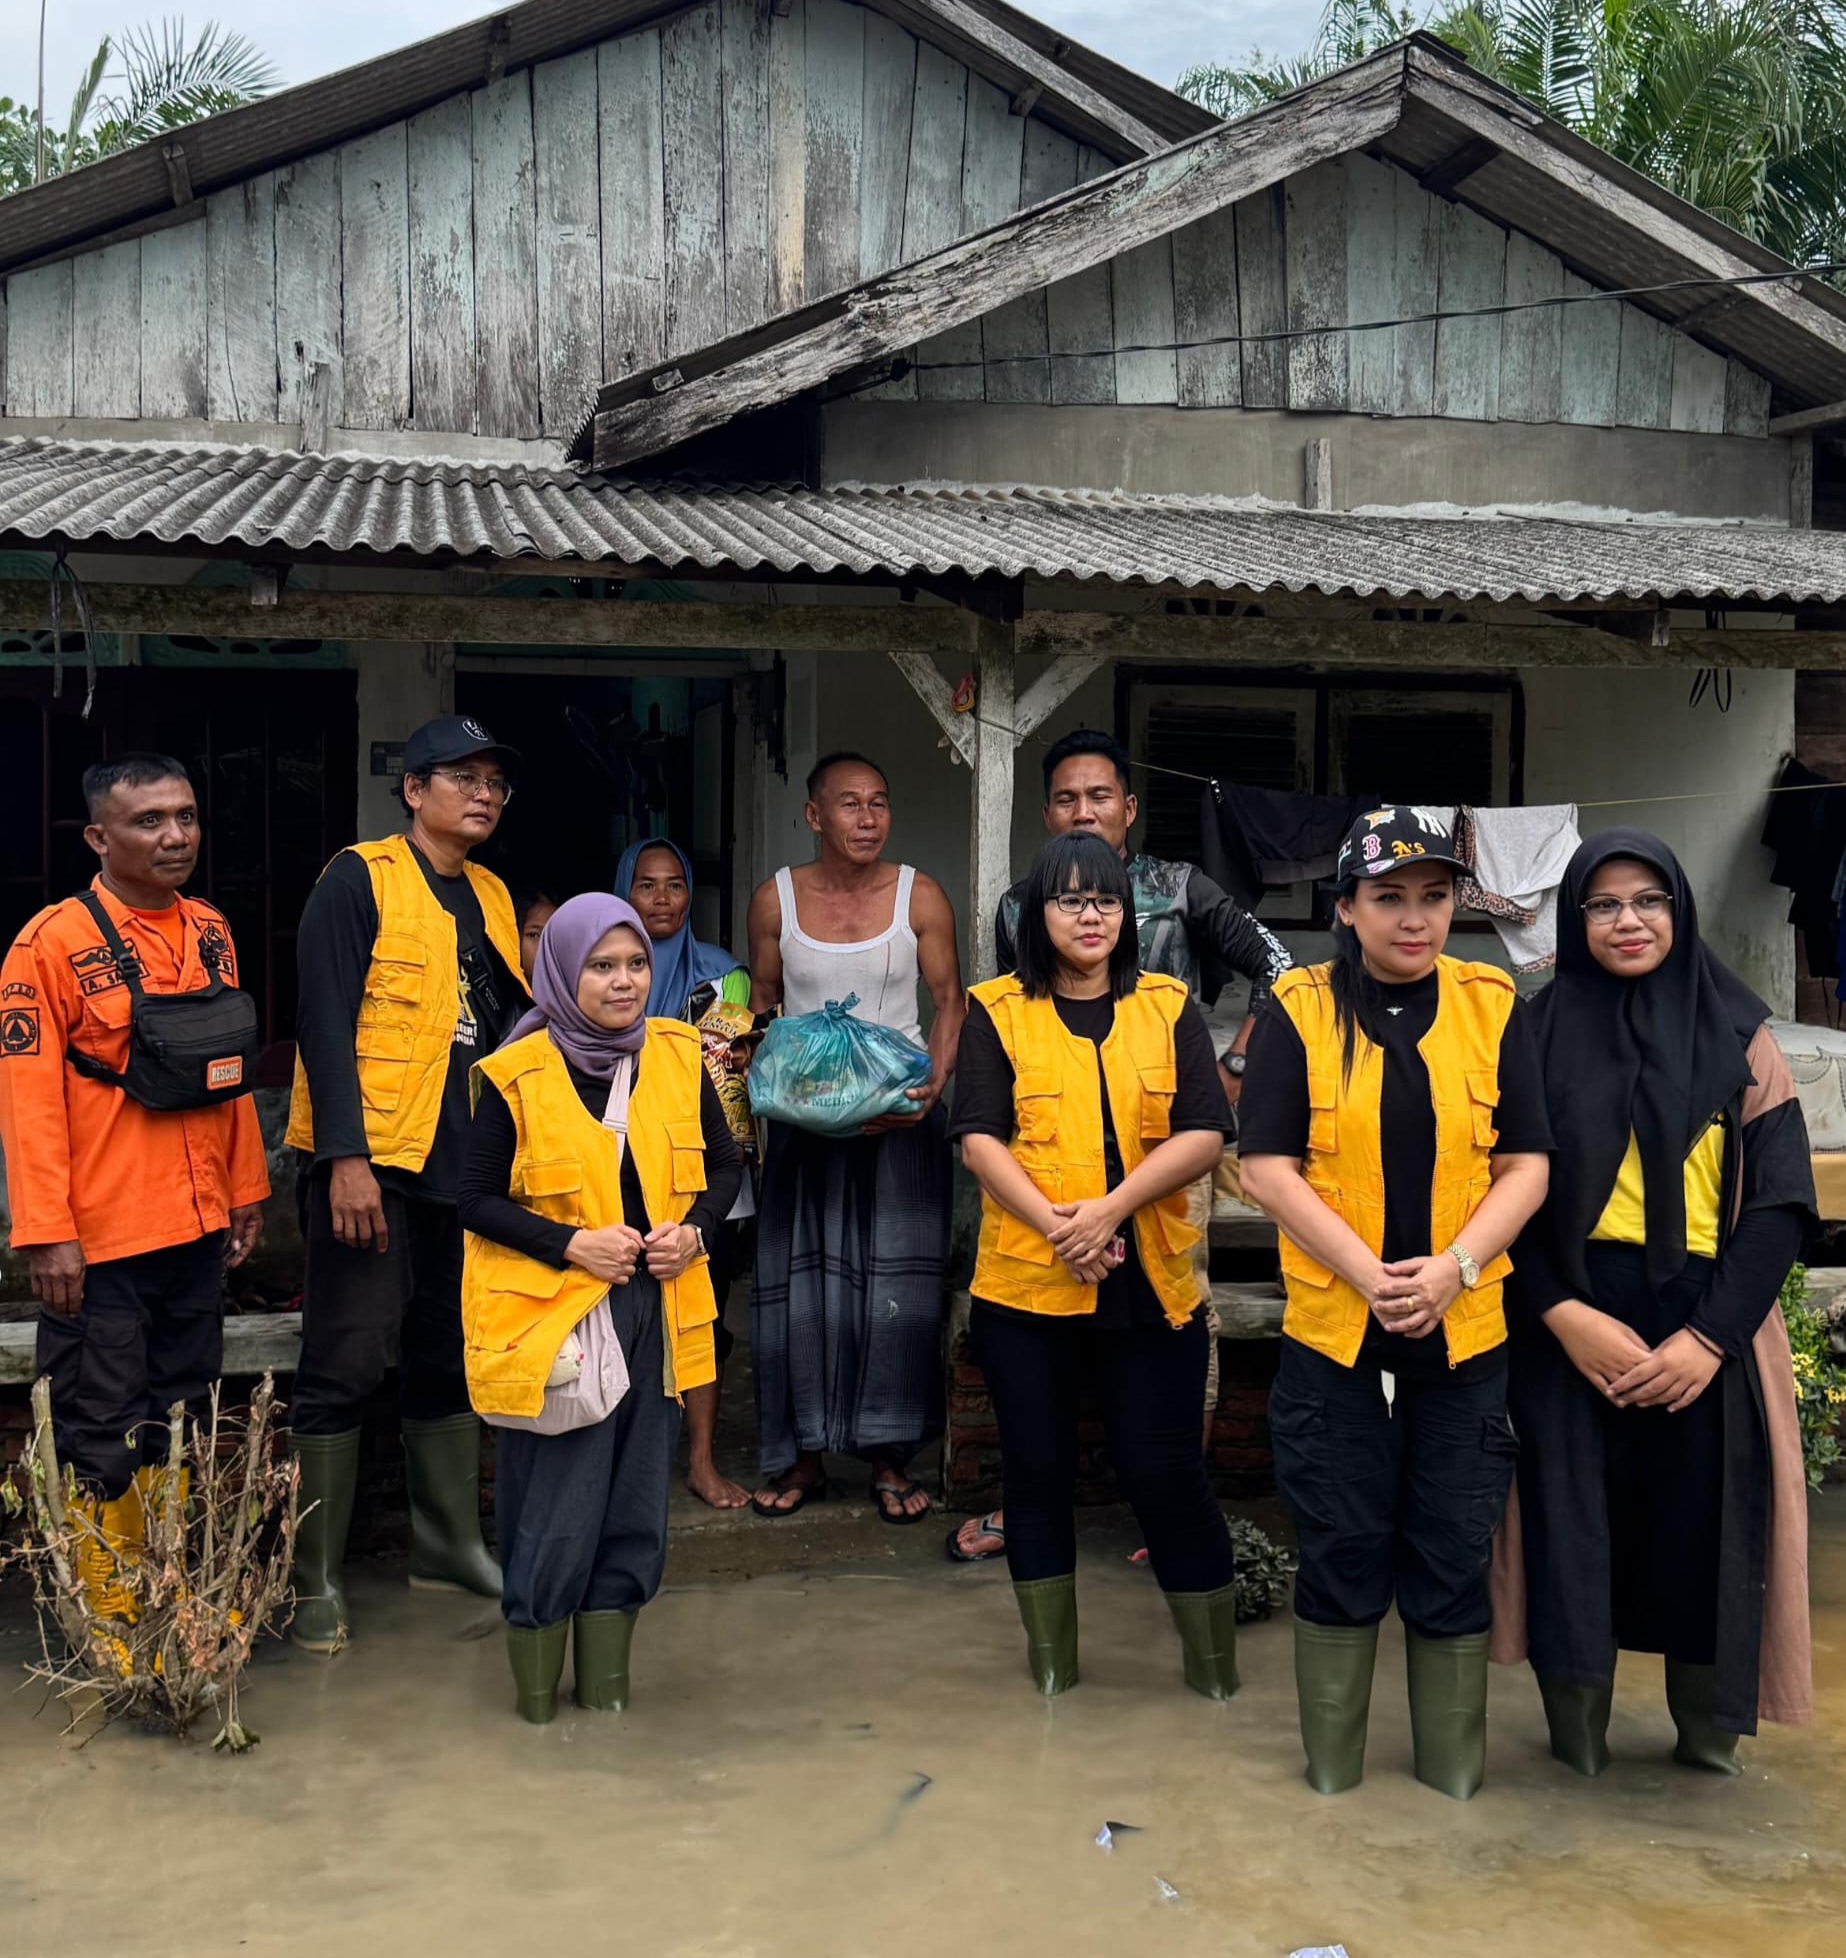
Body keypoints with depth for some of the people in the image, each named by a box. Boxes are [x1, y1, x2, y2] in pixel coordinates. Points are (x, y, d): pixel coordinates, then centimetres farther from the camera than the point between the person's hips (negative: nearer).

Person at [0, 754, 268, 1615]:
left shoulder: (210, 931, 7)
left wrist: (245, 1189, 13)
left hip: (197, 1227, 6)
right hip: (99, 1240, -6)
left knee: (179, 1420, 16)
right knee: (102, 1437, 4)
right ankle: (104, 1618, 19)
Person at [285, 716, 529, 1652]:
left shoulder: (490, 898, 15)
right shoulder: (360, 879, -6)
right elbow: (325, 1021, -13)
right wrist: (345, 1156, -19)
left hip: (463, 1163, 7)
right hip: (372, 1161, -7)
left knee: (449, 1358, 15)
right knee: (345, 1366, -3)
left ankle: (447, 1542, 28)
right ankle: (314, 1578, 6)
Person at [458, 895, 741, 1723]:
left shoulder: (678, 1056, 5)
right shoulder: (516, 1076, -7)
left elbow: (724, 1166, 13)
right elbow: (478, 1200, -4)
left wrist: (693, 1230, -6)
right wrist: (572, 1243, -16)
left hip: (655, 1310, 4)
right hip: (550, 1315, -4)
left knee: (635, 1499, 11)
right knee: (555, 1508, -2)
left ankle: (605, 1684, 25)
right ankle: (534, 1690, 16)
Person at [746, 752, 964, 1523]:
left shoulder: (919, 896, -3)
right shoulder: (776, 899, 0)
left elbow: (950, 1002, 1)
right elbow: (763, 1001, 11)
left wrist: (934, 1085, -13)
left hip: (900, 1114, -1)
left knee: (896, 1282, 1)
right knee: (799, 1281, 4)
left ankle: (889, 1461, 13)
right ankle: (802, 1456, 17)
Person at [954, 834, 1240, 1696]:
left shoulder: (1170, 1008, 6)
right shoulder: (996, 1011, 4)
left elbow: (1204, 1134, -3)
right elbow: (980, 1140, -4)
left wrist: (1110, 1209, -15)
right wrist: (1052, 1223, -18)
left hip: (1150, 1281, 0)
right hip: (1024, 1281, 0)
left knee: (1163, 1468, 3)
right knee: (1037, 1470, 10)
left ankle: (1214, 1658, 21)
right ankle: (1049, 1658, 26)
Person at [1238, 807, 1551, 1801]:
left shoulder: (1493, 1008, 3)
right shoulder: (1298, 1011, -2)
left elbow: (1525, 1166, 2)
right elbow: (1267, 1166, -6)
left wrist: (1454, 1266, -13)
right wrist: (1366, 1271, -15)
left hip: (1464, 1334, 2)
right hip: (1331, 1328, -1)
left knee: (1454, 1551, 9)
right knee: (1343, 1550, 8)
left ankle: (1454, 1773, 26)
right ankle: (1331, 1771, 26)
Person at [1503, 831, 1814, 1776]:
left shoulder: (1738, 1036, 5)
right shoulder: (1540, 1034, 5)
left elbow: (1779, 1201, 0)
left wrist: (1708, 1335, -12)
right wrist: (1565, 1316, -14)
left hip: (1706, 1333, 0)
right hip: (1569, 1331, 0)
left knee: (1705, 1541, 2)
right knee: (1575, 1542, 1)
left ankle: (1710, 1744, 23)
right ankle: (1576, 1747, 18)